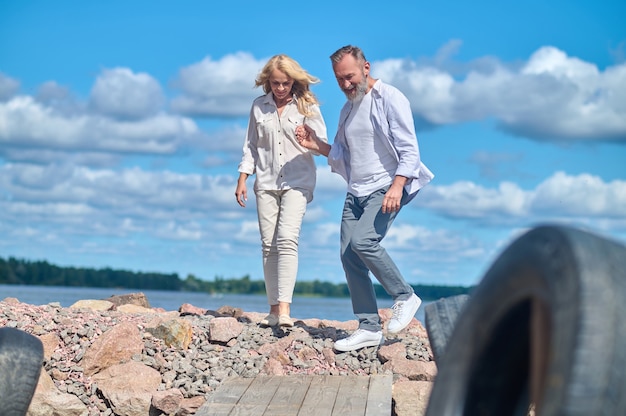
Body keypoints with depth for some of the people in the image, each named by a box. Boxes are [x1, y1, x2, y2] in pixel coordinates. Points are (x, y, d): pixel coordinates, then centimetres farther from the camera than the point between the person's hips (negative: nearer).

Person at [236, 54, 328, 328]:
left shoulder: (307, 106, 1)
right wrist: (242, 178, 8)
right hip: (266, 182, 4)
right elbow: (251, 145, 15)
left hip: (297, 181, -4)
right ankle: (274, 309, 4)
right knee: (268, 244, 0)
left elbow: (322, 144, -1)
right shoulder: (259, 106, 10)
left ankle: (284, 309, -26)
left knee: (286, 239, -19)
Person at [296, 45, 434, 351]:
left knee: (362, 241, -26)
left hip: (387, 188, -8)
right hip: (356, 191, 8)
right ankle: (369, 328, 2)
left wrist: (397, 185, -25)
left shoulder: (391, 99, -6)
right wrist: (317, 145, 6)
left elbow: (409, 149, -12)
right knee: (349, 256, -3)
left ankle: (405, 297, -6)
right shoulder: (347, 110, 18)